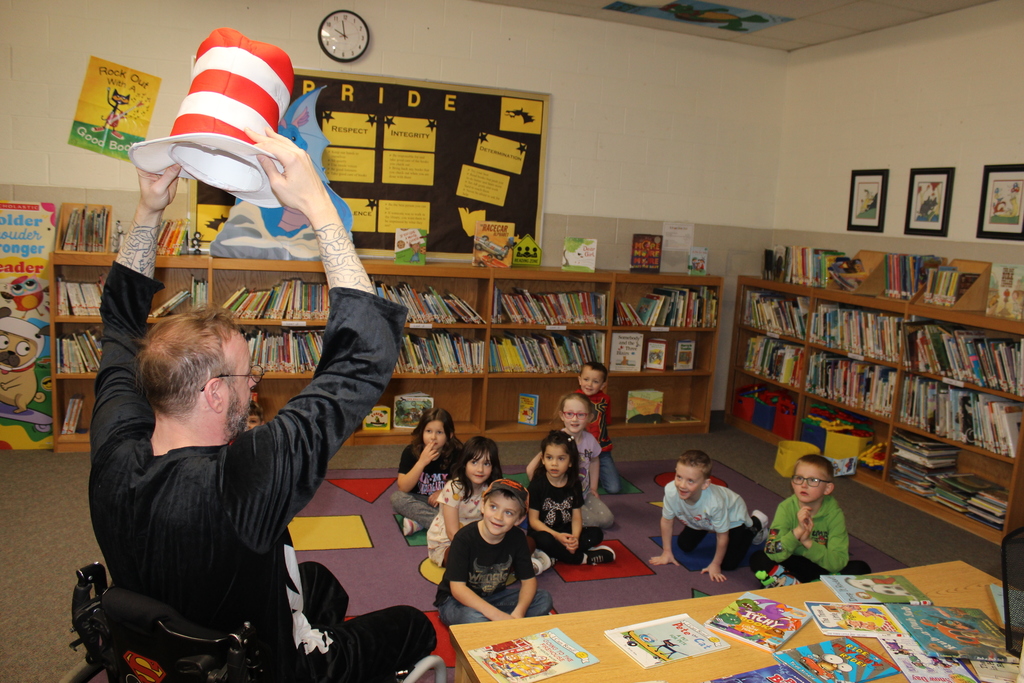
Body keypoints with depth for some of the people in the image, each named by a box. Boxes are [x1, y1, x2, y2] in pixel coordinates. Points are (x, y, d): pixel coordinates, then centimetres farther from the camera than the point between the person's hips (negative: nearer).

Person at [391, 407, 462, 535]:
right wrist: (421, 462, -28)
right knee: (396, 498, -28)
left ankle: (418, 522, -25)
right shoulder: (411, 452, -11)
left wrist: (444, 492, -21)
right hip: (418, 501, 1)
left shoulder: (456, 453, -12)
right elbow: (403, 488, -18)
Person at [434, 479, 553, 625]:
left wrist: (518, 612, -28)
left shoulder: (517, 538, -11)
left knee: (544, 599, -12)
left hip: (493, 597, 5)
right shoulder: (465, 538, -24)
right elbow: (457, 588, -27)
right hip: (455, 600, -5)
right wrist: (498, 615, -35)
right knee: (475, 618, -38)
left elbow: (528, 580, -7)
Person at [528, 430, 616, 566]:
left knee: (596, 534, -15)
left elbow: (576, 516, -3)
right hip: (543, 531, -4)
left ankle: (558, 552, -20)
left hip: (566, 531, 4)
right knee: (545, 540, -37)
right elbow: (533, 520, -13)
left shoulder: (574, 483, 0)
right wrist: (557, 536, -25)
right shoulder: (537, 484, -13)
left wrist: (575, 538, -23)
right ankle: (583, 558, -19)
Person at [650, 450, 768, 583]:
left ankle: (756, 523, 15)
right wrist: (666, 552, -8)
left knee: (728, 564, -6)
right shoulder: (671, 491, -39)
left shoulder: (715, 502, -46)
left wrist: (715, 564, -14)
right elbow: (667, 521, -17)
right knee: (685, 546, 9)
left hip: (733, 516, -4)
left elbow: (722, 536, -27)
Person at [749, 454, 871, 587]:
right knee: (758, 559, -24)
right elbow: (773, 553, -26)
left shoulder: (834, 513, -15)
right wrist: (798, 531, -38)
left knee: (860, 568, -24)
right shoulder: (786, 508, -16)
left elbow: (837, 563, -23)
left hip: (823, 568, 2)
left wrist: (808, 542, -37)